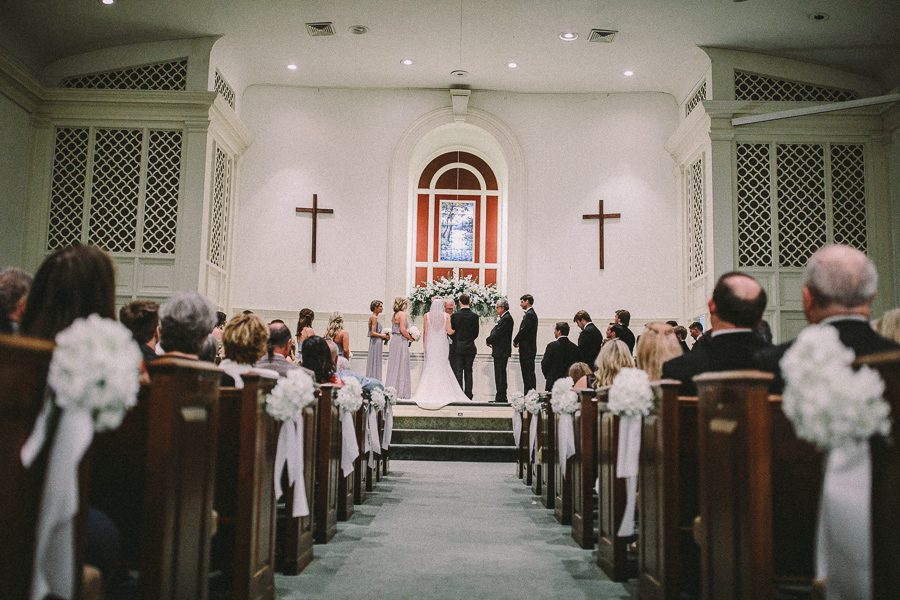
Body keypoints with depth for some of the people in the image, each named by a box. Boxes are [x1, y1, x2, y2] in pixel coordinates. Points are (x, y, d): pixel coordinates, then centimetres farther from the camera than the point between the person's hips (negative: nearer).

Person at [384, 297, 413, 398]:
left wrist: (407, 334, 14)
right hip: (401, 340, -8)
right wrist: (410, 338, -5)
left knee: (394, 366, 10)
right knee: (401, 366, -5)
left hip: (394, 340, 8)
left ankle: (391, 389, 13)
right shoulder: (402, 314, -10)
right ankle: (400, 391, -4)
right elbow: (402, 329, -17)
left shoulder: (394, 315, 15)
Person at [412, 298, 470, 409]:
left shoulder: (427, 315, -1)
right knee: (443, 368, 5)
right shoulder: (446, 316, -3)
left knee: (429, 368, 4)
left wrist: (425, 345, 7)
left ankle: (428, 394, -1)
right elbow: (449, 331, -7)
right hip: (442, 344, 0)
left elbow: (425, 332, 0)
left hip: (430, 344, 0)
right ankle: (443, 394, 1)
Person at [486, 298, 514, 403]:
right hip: (499, 351, 10)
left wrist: (489, 340, -4)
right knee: (499, 374, 12)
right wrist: (491, 340, 0)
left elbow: (497, 334, -19)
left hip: (502, 351, -10)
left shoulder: (506, 318, -16)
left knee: (500, 374, -7)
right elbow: (496, 332, 16)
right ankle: (500, 397, 17)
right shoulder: (503, 318, 16)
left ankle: (501, 397, -4)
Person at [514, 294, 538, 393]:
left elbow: (523, 331, -19)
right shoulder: (531, 314, 17)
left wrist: (515, 341, -5)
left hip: (527, 350, -10)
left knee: (528, 373, -8)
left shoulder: (529, 314, -15)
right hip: (528, 349, 10)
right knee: (528, 373, 11)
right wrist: (517, 341, 8)